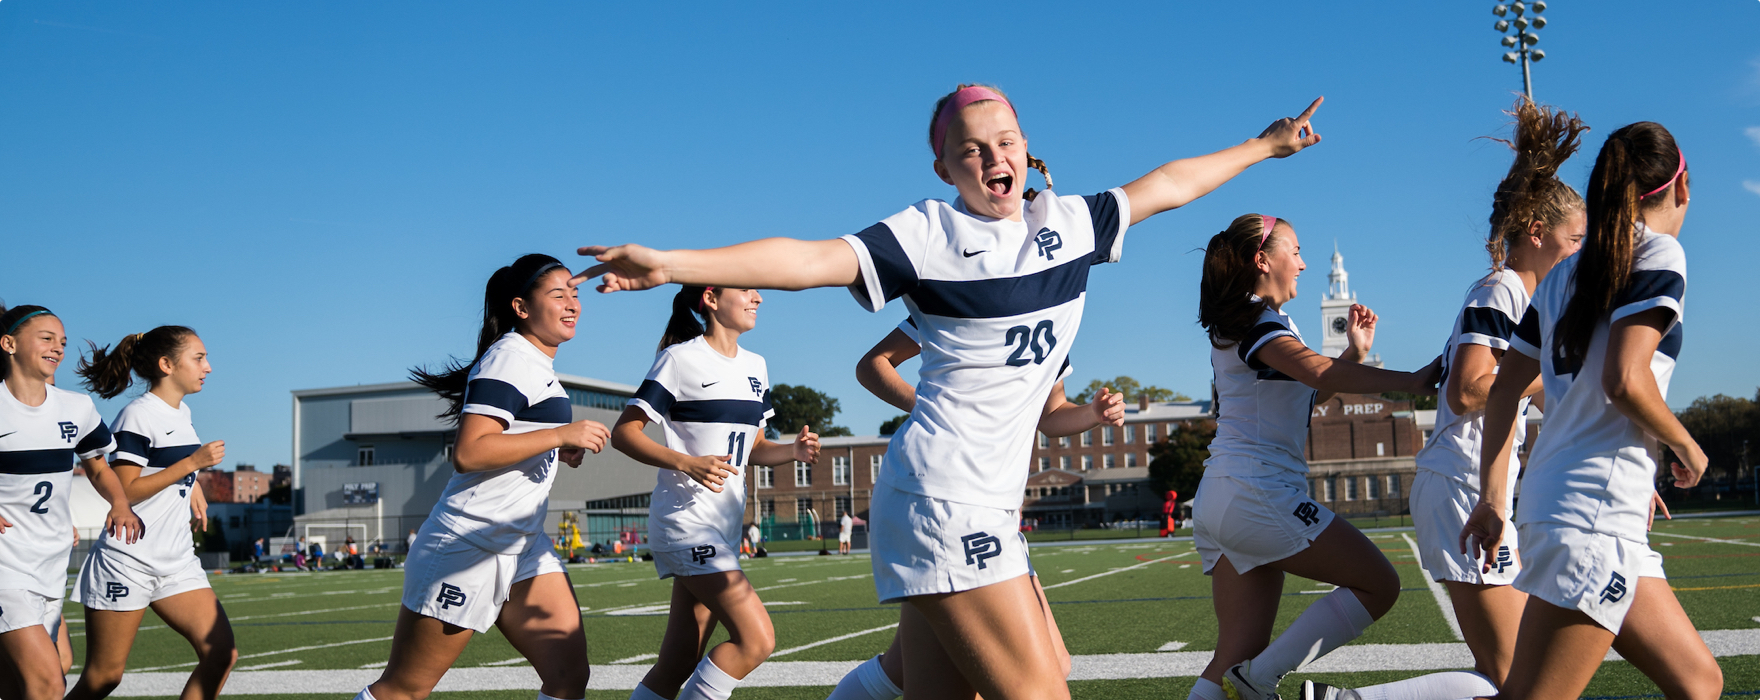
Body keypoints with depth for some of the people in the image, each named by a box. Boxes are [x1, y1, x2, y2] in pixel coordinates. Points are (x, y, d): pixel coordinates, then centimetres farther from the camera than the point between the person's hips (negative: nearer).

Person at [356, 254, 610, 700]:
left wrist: (559, 453, 12)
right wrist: (561, 434, -22)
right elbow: (468, 453, -25)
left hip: (522, 546, 9)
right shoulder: (509, 358, -13)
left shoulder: (536, 363, 16)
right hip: (469, 543, -9)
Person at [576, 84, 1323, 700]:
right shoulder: (926, 234, -5)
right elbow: (812, 260, -16)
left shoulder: (1067, 220, 13)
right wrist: (672, 264, -26)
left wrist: (1262, 145, 37)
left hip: (989, 501, 7)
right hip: (941, 497, -7)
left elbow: (1168, 185, 26)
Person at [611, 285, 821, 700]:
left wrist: (793, 450, 0)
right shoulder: (681, 358, -7)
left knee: (677, 666, 6)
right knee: (756, 638, -17)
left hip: (726, 526, 8)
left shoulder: (755, 365, 15)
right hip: (686, 521, -8)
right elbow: (624, 433, -9)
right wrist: (686, 463, -23)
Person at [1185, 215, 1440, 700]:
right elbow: (1316, 370, -25)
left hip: (1217, 500, 10)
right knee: (1378, 584, -6)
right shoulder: (1258, 320, -6)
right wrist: (1412, 381, -25)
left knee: (1238, 655, 6)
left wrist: (1355, 352, 18)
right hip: (1255, 490, -10)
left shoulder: (1236, 327, 24)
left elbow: (1305, 393, 30)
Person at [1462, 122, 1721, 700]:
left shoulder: (1564, 274, 17)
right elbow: (1624, 380, -18)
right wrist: (1686, 447, -1)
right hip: (1592, 516, -9)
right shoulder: (1660, 254, -4)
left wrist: (1491, 499, 17)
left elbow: (1502, 393, 16)